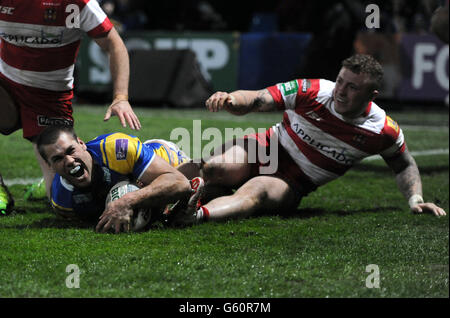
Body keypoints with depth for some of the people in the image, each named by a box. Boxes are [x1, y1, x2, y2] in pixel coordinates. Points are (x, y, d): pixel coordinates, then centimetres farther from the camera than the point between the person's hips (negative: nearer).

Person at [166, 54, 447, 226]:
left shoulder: (384, 131, -8)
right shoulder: (311, 91, -13)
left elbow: (404, 164, 12)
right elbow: (255, 100, -14)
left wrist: (416, 200, -4)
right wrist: (230, 100, -36)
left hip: (293, 185, -2)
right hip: (265, 149, 2)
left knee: (255, 192, -37)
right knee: (220, 168, -34)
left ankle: (197, 215, -63)